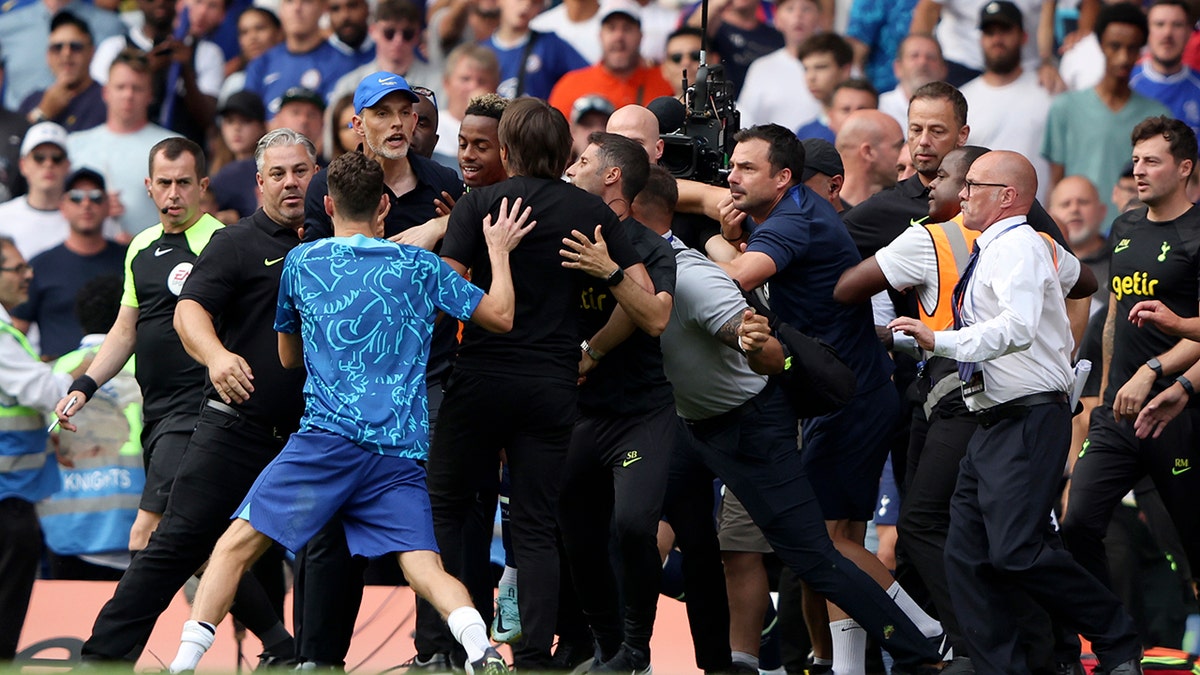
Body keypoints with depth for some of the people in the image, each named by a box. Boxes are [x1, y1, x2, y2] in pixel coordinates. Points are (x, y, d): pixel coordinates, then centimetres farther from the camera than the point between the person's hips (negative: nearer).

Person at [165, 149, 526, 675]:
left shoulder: (300, 263, 12)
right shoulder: (422, 267, 11)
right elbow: (501, 316, 15)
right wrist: (499, 251, 29)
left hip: (327, 437, -2)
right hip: (402, 453, 2)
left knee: (238, 543, 2)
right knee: (424, 567, -2)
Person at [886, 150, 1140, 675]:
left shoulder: (1017, 246, -11)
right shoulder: (995, 249, 19)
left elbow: (1018, 327, -28)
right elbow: (1071, 271, 40)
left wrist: (939, 341, -27)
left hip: (1030, 420, -10)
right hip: (994, 424, 10)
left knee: (1016, 551, -19)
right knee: (966, 555, 2)